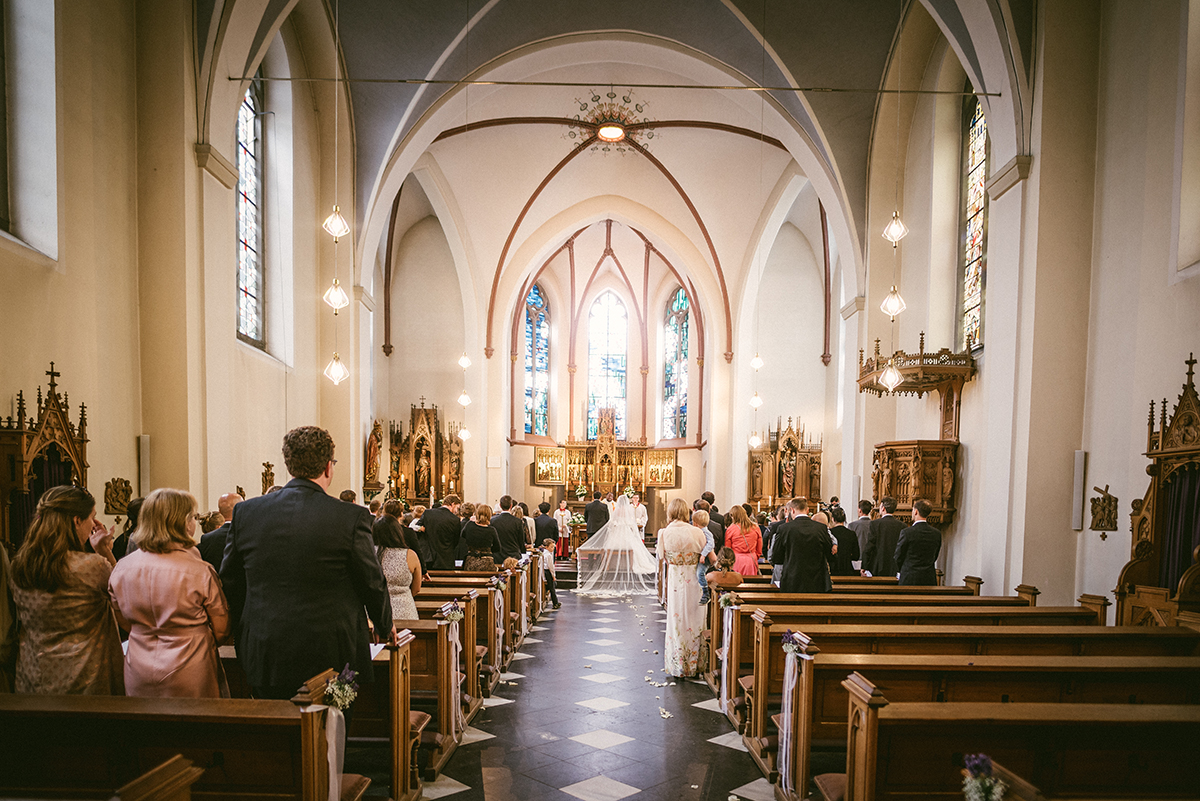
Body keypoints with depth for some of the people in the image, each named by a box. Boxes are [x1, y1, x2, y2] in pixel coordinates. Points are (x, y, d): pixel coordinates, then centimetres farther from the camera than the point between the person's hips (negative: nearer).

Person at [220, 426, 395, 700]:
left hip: (263, 658, 4)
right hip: (330, 657, -4)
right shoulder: (351, 517, -13)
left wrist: (243, 635, 24)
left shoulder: (246, 512, -1)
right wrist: (385, 627, 16)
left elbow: (230, 583, 8)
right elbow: (373, 583, -3)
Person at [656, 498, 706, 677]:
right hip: (693, 578, 1)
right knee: (693, 617, 12)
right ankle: (693, 662, 22)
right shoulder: (696, 532, -10)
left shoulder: (665, 533, -10)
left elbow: (661, 555, 4)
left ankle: (677, 664, 17)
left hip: (675, 578, 0)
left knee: (676, 617, 9)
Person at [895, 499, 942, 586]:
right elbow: (934, 558, 12)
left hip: (909, 579, -5)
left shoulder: (906, 533, -12)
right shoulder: (937, 534, 2)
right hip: (930, 581, 5)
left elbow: (898, 559, -2)